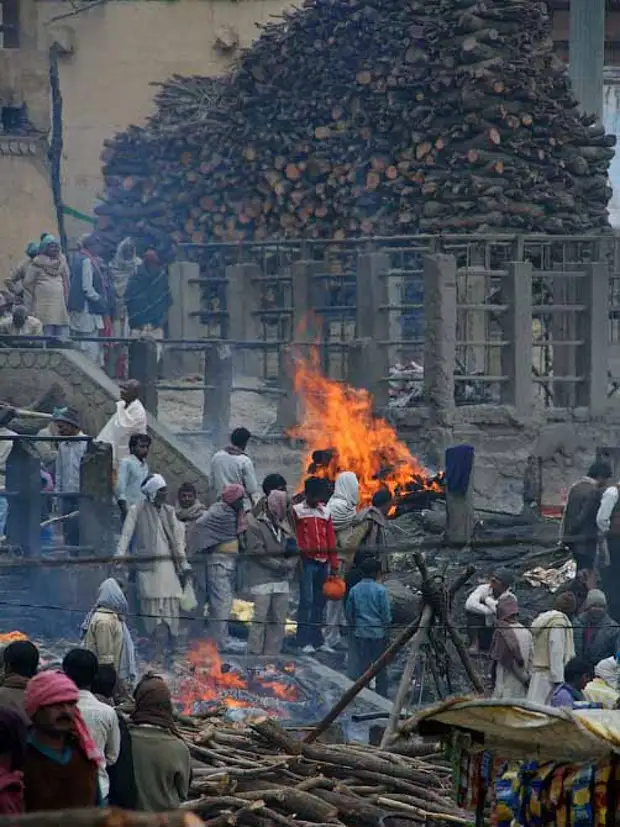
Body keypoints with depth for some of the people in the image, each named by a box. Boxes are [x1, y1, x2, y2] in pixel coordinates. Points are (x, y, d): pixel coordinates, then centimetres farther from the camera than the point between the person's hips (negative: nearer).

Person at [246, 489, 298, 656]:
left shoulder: (285, 526, 17)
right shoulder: (256, 525, -2)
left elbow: (294, 550, 15)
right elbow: (256, 551, -11)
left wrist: (288, 565, -6)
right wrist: (279, 564, -12)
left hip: (282, 580, 6)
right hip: (262, 578, -6)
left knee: (279, 620, 6)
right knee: (260, 618, -8)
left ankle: (272, 654, 12)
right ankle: (254, 654, -7)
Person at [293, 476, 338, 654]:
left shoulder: (325, 512, 13)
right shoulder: (297, 511, 0)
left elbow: (331, 539, 14)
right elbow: (292, 536, -4)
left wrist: (334, 564, 11)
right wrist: (297, 555, -14)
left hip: (323, 562, 5)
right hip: (306, 562, -5)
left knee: (320, 602, 8)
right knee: (306, 601, -8)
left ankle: (316, 639, 15)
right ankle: (304, 641, -7)